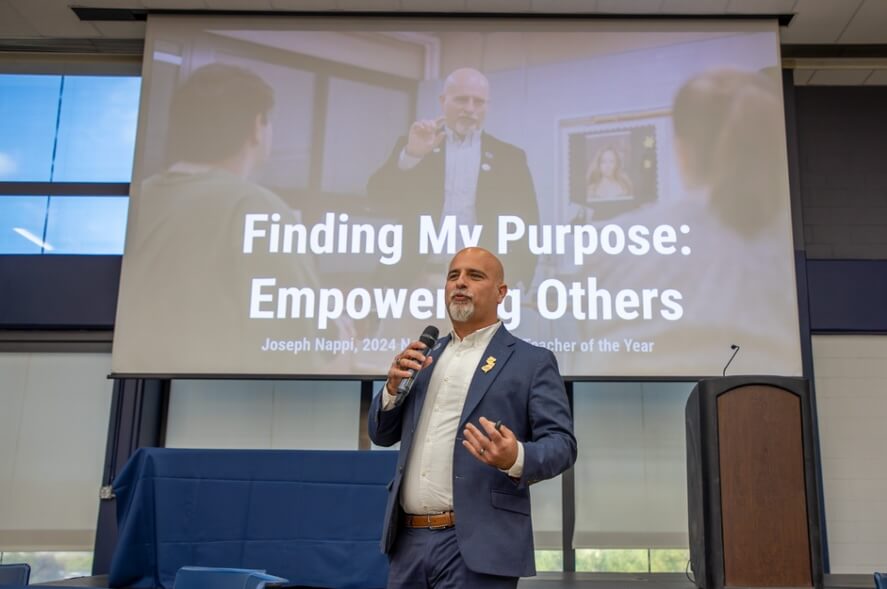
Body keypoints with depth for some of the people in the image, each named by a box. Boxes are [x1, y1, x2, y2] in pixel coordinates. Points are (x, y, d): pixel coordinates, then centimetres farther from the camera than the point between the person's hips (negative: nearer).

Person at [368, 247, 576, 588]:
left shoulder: (532, 361, -1)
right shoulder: (425, 357, 14)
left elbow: (561, 444, -7)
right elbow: (382, 434, 16)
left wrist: (516, 458, -27)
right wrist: (394, 386, -3)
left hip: (478, 544, -5)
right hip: (409, 539, 5)